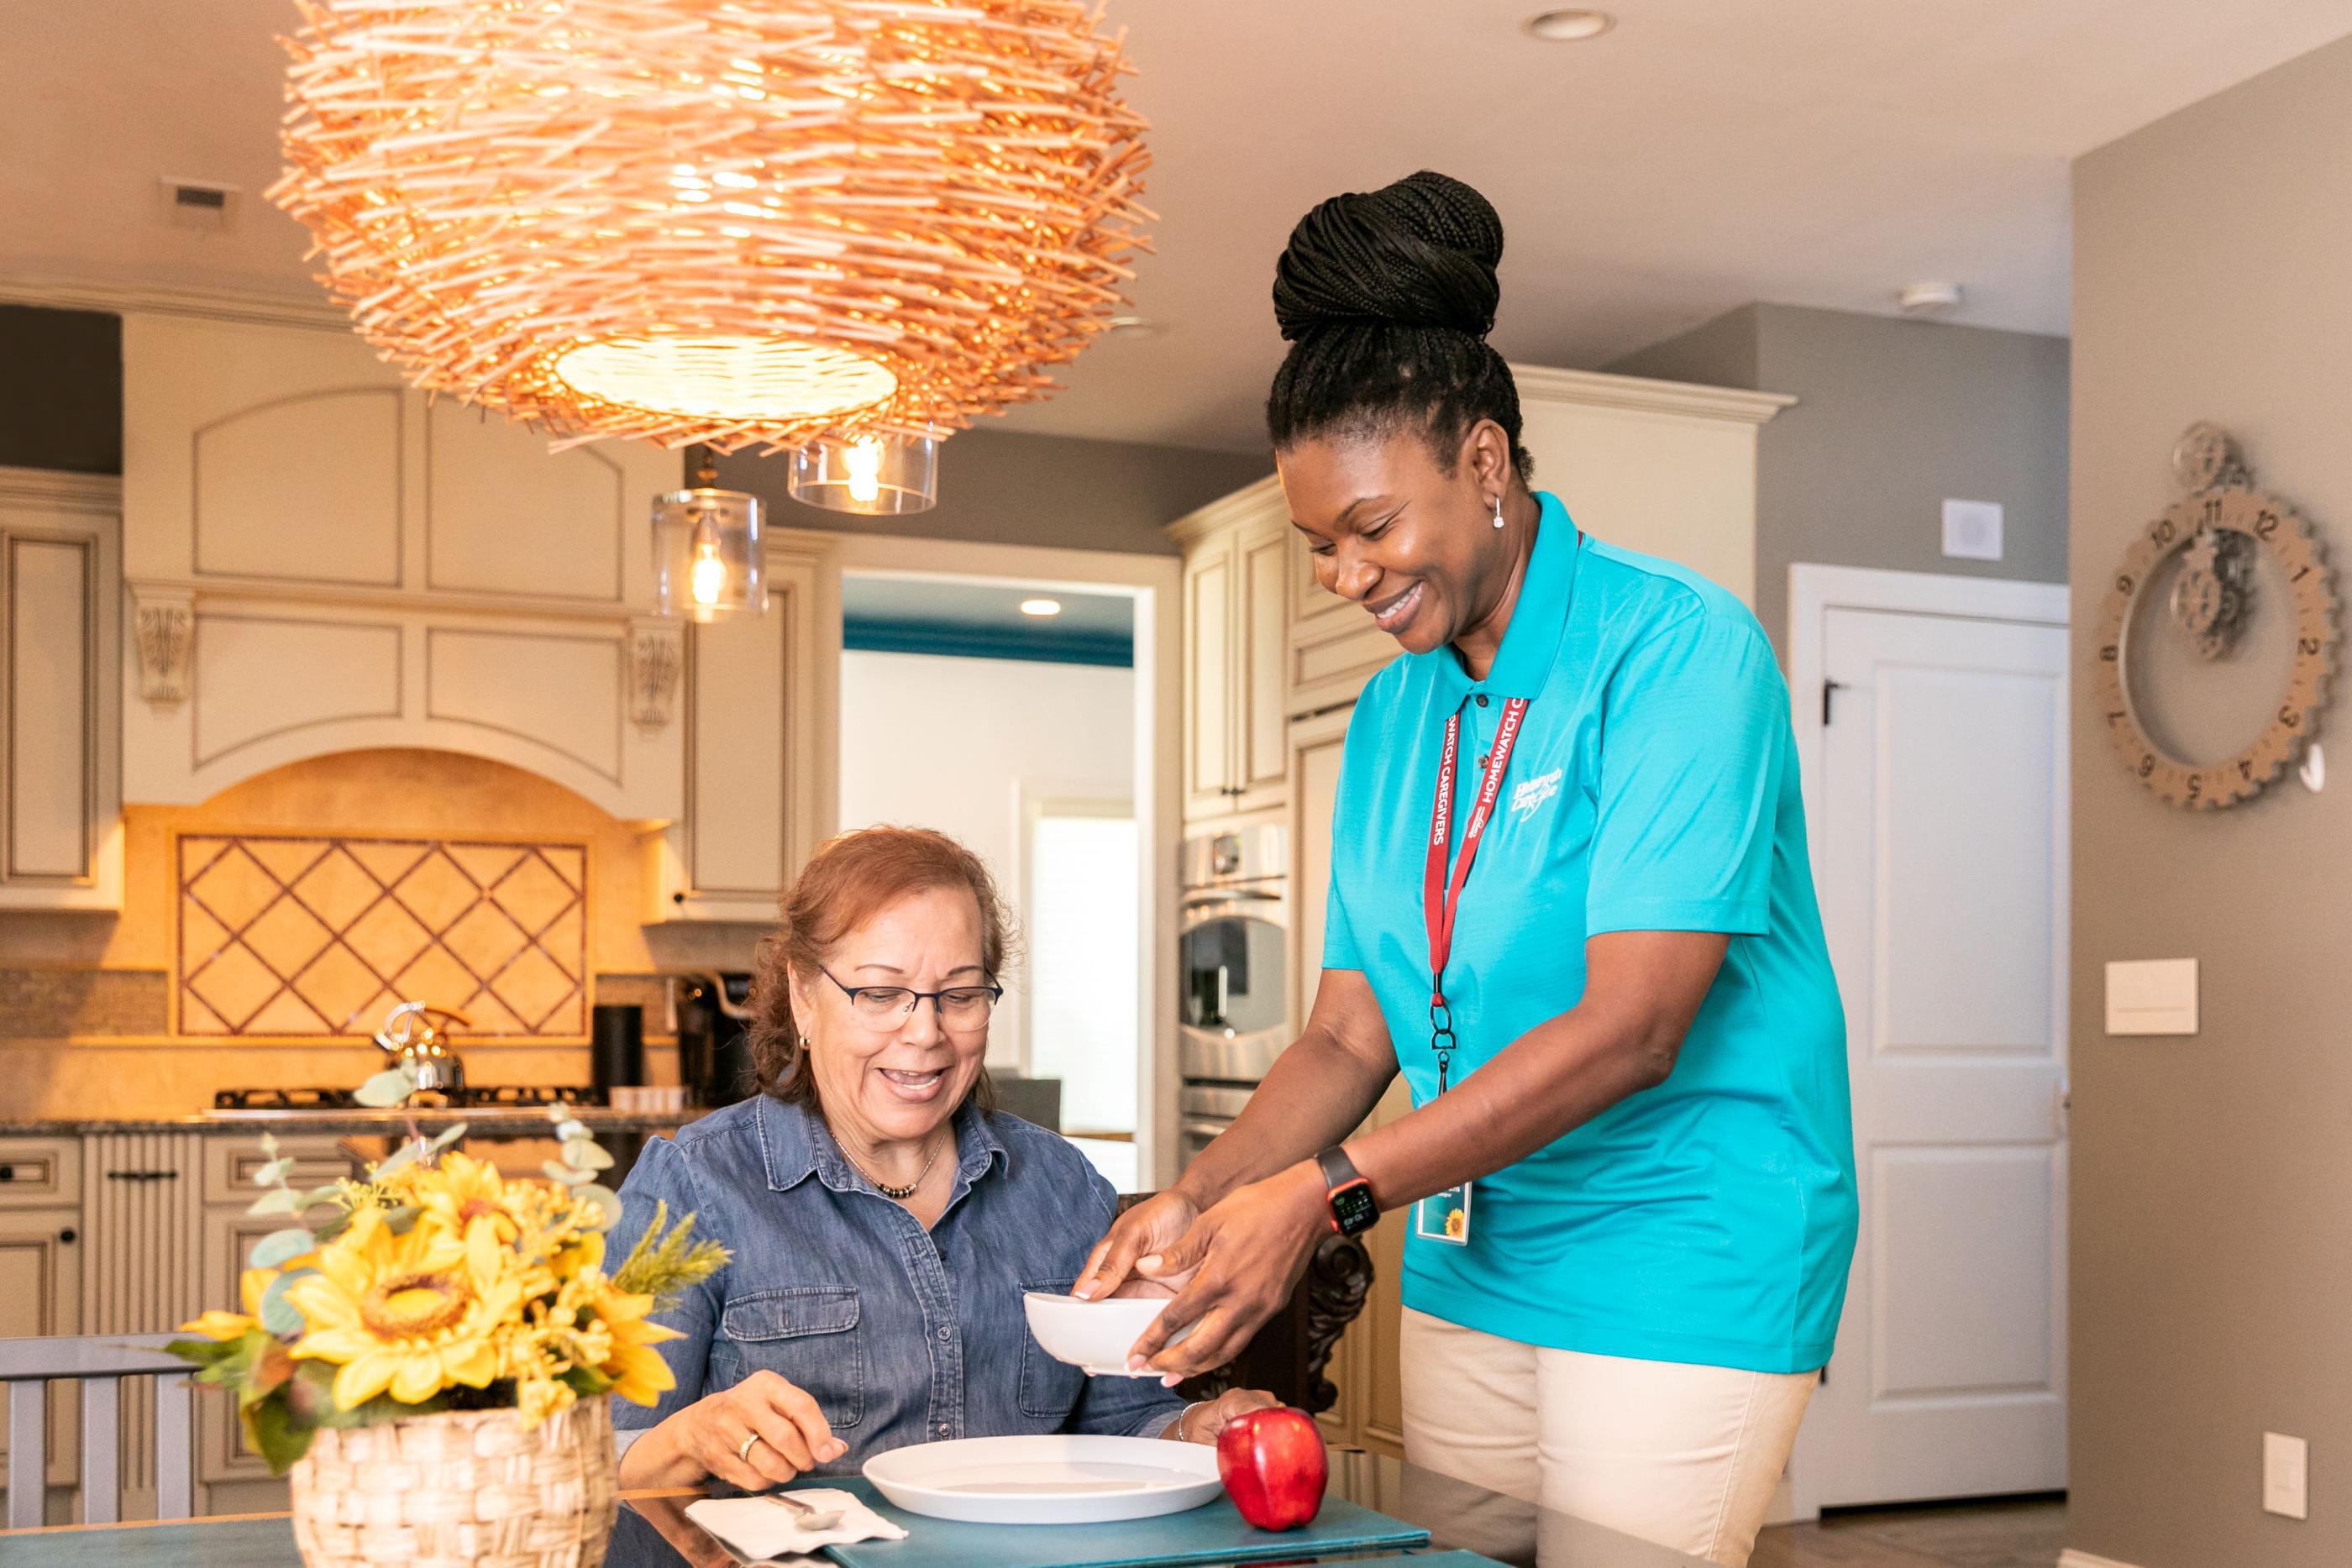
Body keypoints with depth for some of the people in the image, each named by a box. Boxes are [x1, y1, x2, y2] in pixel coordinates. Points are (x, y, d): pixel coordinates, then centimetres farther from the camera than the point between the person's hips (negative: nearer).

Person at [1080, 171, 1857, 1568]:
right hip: (1468, 1276, 6)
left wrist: (1330, 1191, -25)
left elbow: (1629, 1027, -22)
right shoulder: (1394, 714, 9)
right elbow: (1349, 1032, 7)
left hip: (1677, 1269, -6)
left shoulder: (1680, 652, -13)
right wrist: (1204, 1198, -10)